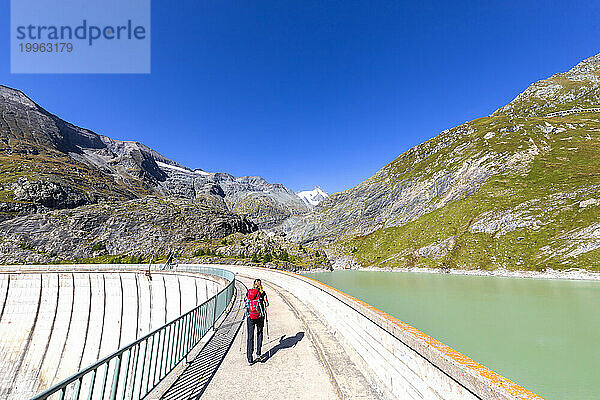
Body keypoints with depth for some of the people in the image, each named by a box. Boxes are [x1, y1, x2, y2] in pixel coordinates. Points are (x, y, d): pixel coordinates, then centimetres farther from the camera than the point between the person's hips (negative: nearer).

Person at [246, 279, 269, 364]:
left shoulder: (248, 292, 6)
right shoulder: (262, 292, -1)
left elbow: (246, 303, 12)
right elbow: (267, 304, -7)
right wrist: (264, 308, 13)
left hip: (250, 316, 1)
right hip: (260, 316, -1)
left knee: (250, 337, 6)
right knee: (259, 333, 20)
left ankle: (250, 359, 5)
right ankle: (258, 354, 16)